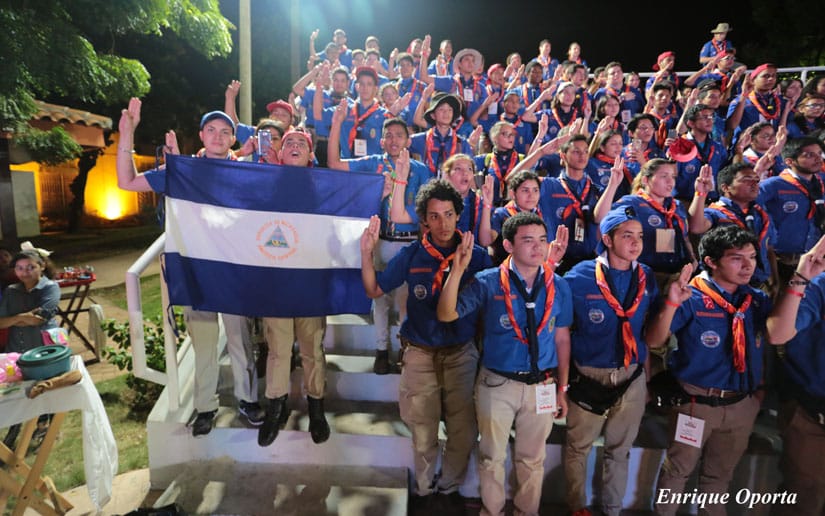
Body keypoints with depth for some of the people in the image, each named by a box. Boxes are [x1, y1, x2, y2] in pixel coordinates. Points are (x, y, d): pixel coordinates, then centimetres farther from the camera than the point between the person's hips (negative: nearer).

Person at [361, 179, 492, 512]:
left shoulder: (477, 255, -7)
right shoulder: (411, 255, -4)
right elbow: (374, 290, 1)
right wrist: (367, 251, -12)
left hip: (462, 354, 0)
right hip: (419, 355, 0)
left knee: (464, 431, 11)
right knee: (423, 433, 15)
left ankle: (449, 486, 37)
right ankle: (424, 488, 40)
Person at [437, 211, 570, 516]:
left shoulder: (559, 287, -3)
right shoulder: (488, 282, -12)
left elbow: (562, 338, 5)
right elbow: (446, 315, -17)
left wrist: (561, 388, 7)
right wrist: (458, 270, -29)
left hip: (542, 386, 2)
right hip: (497, 384, -2)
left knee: (532, 459, 20)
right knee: (492, 456, 17)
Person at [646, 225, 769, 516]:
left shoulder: (757, 300, 2)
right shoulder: (692, 298, -16)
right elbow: (654, 341, -22)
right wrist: (671, 303, -36)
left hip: (742, 404, 5)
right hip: (696, 402, -4)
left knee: (720, 473, 22)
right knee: (679, 468, 13)